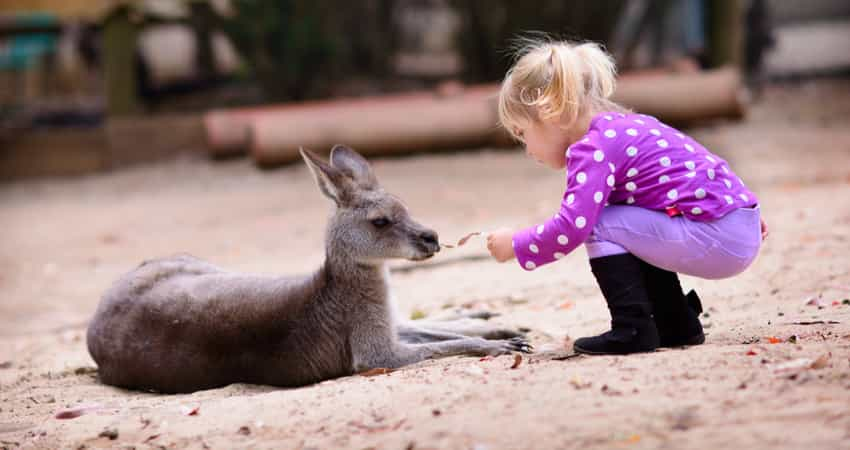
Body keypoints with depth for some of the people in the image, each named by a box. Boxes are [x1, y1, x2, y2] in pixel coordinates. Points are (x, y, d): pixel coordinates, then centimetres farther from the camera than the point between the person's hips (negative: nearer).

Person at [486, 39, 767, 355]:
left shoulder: (592, 149, -12)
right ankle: (677, 323, 25)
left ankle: (634, 329, -6)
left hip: (717, 241, -10)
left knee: (598, 225, -6)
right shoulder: (626, 125, 18)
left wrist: (515, 245, -5)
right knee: (626, 224, 26)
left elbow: (570, 229, -20)